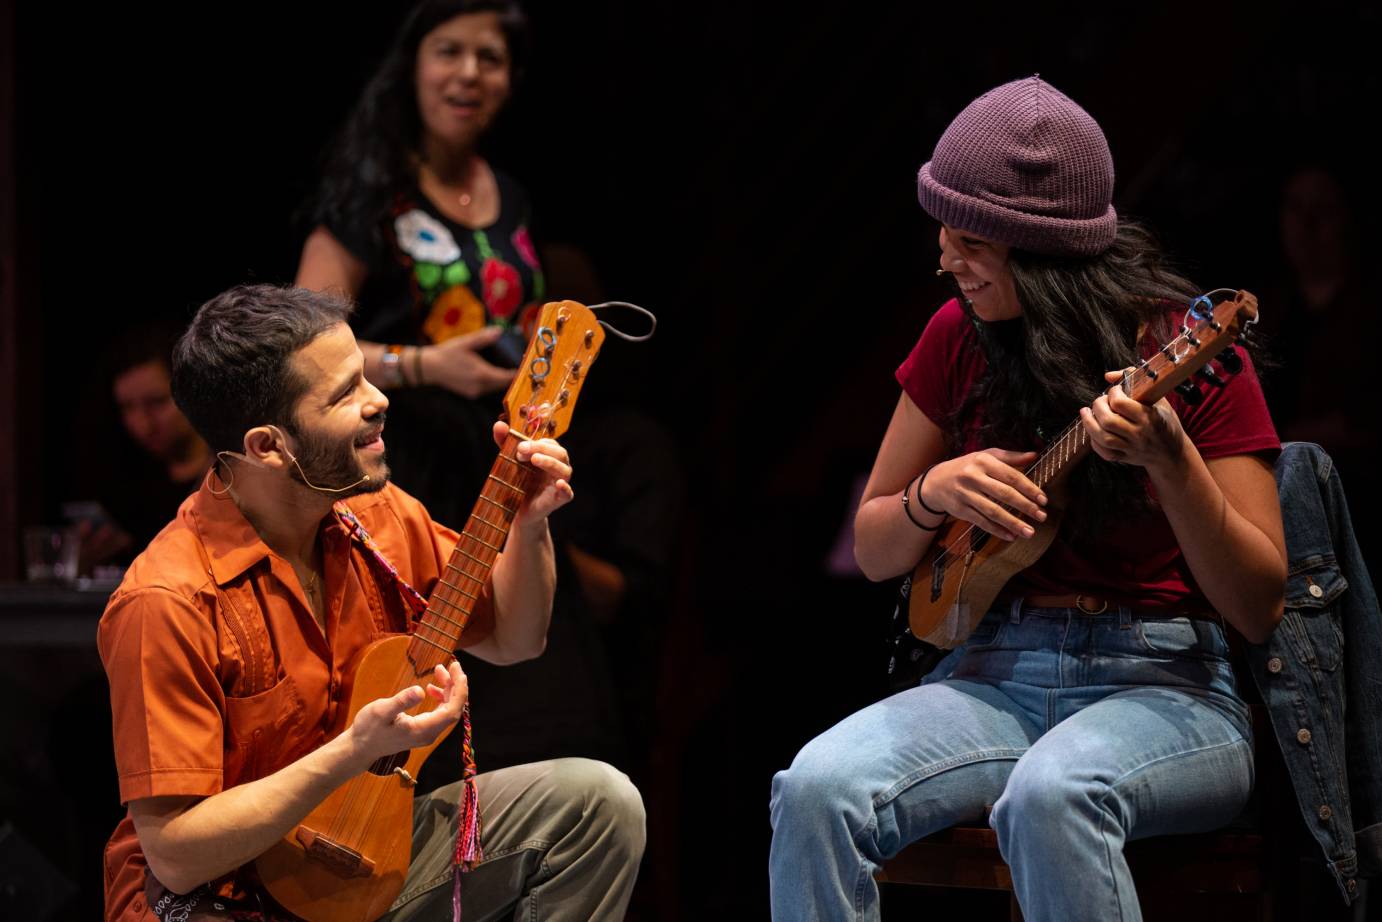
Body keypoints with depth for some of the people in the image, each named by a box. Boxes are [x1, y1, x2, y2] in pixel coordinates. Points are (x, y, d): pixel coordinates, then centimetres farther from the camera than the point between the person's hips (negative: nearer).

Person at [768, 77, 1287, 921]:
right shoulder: (960, 338, 8)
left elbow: (1259, 609, -6)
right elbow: (873, 552, 17)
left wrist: (1169, 460, -22)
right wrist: (934, 493, -6)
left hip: (1161, 686, -4)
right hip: (997, 679, 4)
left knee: (1049, 797, -39)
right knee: (816, 791, -28)